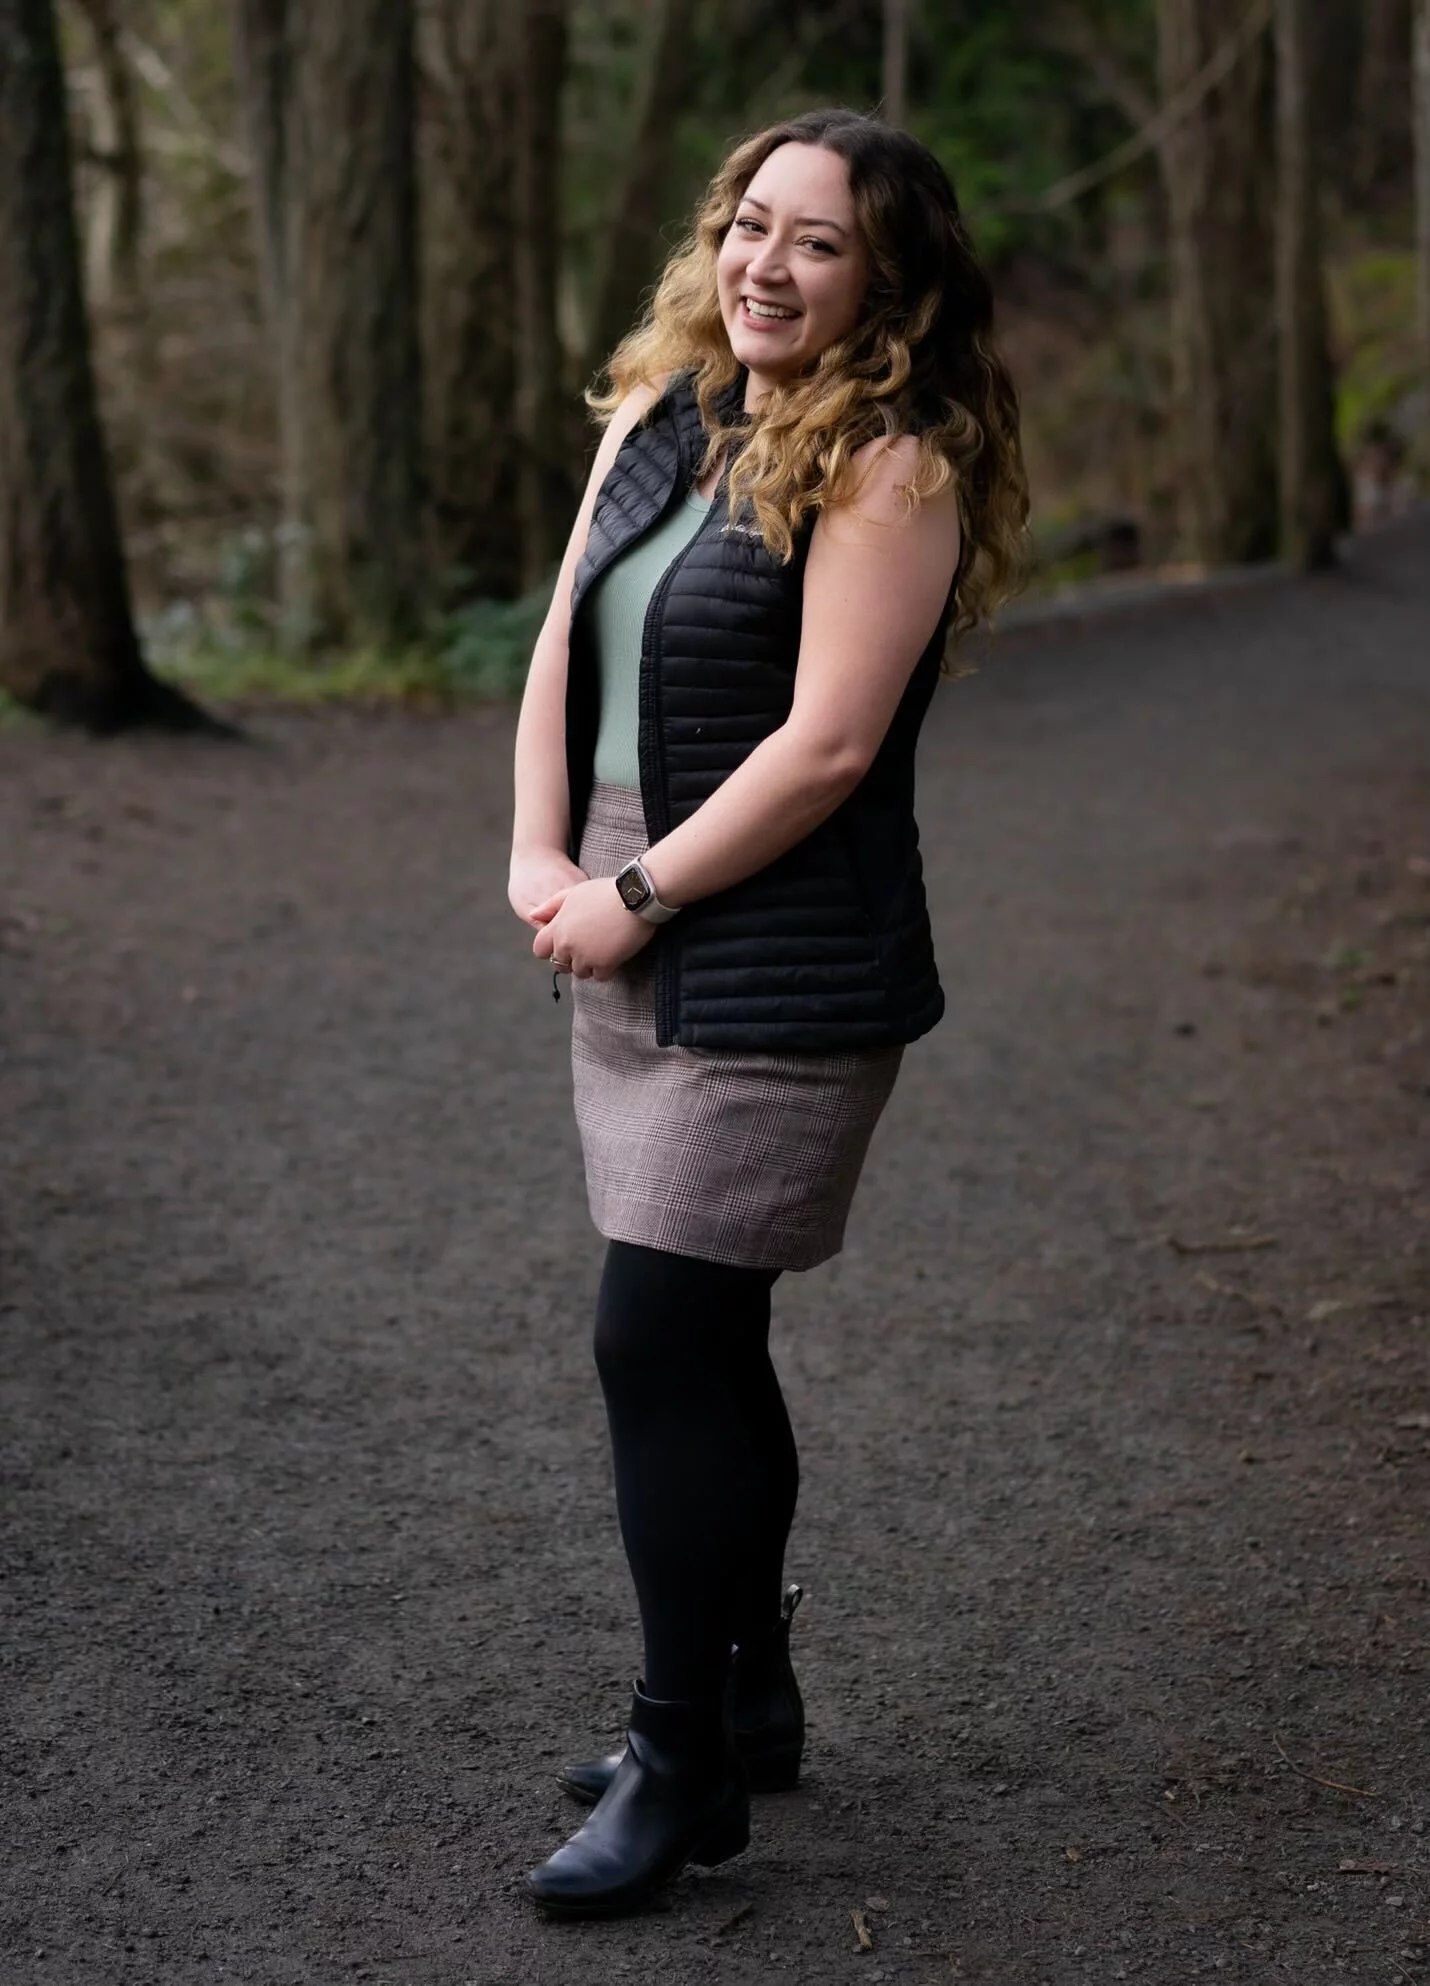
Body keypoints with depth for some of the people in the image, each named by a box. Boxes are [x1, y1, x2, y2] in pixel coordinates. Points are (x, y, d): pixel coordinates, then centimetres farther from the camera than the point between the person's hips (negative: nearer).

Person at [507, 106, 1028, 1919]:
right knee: (702, 1347, 15)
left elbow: (828, 744, -19)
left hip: (776, 978, -8)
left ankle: (684, 1770, 4)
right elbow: (564, 649, 11)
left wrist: (637, 891, -14)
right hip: (625, 950, 8)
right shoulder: (658, 420, 11)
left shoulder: (890, 470, -12)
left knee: (657, 1345, -8)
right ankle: (747, 1703, 30)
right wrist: (541, 855, -2)